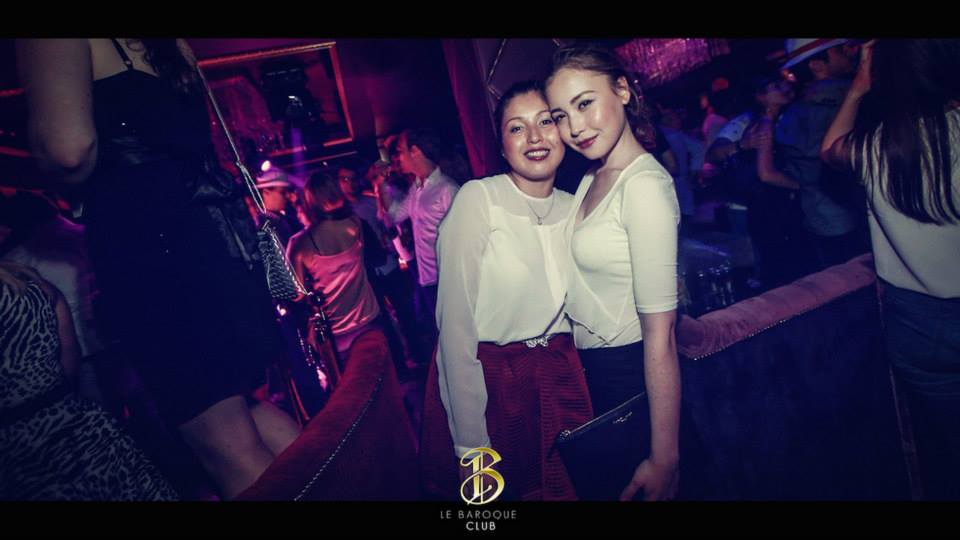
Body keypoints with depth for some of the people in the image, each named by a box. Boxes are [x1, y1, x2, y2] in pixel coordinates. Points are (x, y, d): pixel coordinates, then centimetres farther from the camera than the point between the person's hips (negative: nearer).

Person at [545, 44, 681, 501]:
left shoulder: (643, 186, -24)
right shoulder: (592, 178, 3)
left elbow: (660, 334, -26)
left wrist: (664, 460, -23)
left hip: (627, 371, -8)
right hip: (590, 365, 8)